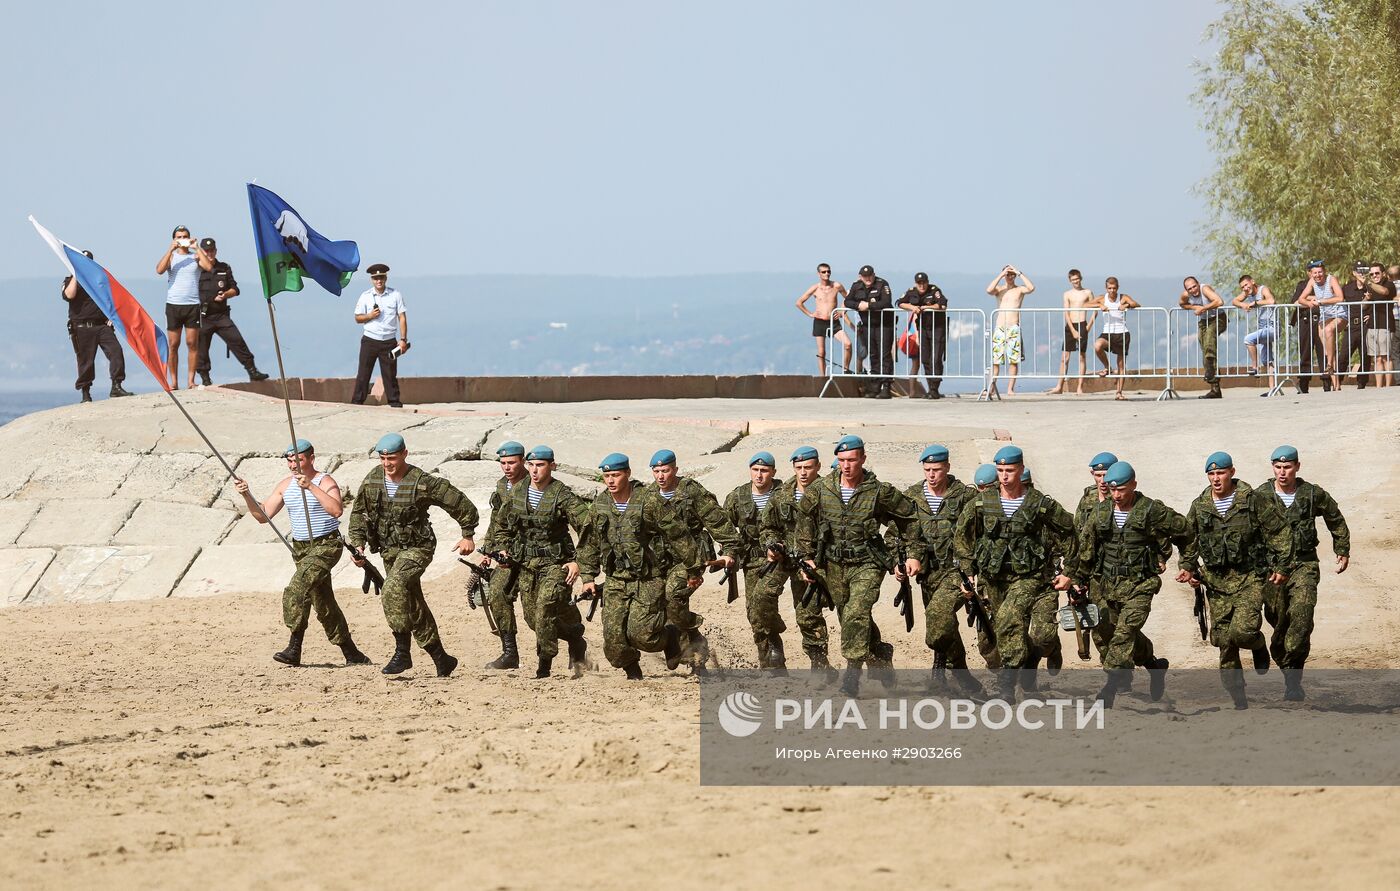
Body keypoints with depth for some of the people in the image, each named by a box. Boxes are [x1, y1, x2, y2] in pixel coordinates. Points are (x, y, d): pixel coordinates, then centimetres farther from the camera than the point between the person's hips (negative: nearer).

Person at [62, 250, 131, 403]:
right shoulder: (70, 281, 8)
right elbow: (69, 295, -14)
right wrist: (76, 276, -10)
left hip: (102, 325, 3)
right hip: (82, 327, -3)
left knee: (116, 351, -14)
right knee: (85, 361, -2)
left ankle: (116, 387, -13)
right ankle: (85, 394, 8)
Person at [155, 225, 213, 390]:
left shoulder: (195, 256, 9)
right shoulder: (171, 256, 10)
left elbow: (209, 266, -9)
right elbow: (159, 270, -9)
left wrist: (197, 248, -8)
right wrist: (171, 249, -12)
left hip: (193, 305, 0)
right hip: (173, 305, 0)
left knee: (192, 343, -2)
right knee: (173, 345, 0)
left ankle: (191, 381, 2)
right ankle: (174, 381, 5)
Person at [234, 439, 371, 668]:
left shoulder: (325, 481, -13)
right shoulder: (286, 485, 7)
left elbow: (337, 510, -31)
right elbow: (263, 515, 6)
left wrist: (311, 486, -36)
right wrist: (247, 496, -10)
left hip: (327, 545, -8)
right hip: (301, 548, 8)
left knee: (298, 587, -27)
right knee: (323, 602, 10)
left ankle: (294, 647, -27)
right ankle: (351, 653, 20)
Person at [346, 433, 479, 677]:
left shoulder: (422, 483, -15)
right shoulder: (372, 480, 0)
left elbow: (460, 502, -8)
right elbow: (358, 513, 11)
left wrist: (468, 535, -3)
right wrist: (357, 544, -1)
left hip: (417, 548, -7)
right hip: (389, 551, 7)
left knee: (394, 587, -29)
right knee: (414, 608, 10)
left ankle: (402, 652, -23)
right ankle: (441, 659, 21)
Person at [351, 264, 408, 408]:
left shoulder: (395, 295, 3)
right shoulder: (365, 296, 5)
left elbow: (402, 317, 1)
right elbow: (358, 318, 9)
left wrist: (403, 339, -6)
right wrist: (370, 316, -12)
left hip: (389, 342, 0)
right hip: (370, 340, 0)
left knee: (390, 374, 2)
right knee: (363, 373, -2)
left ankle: (395, 403, 6)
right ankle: (357, 402, 1)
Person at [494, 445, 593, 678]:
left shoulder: (563, 496, -12)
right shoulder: (517, 494, 6)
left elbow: (588, 529, -13)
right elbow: (503, 523, 24)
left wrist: (578, 561, -18)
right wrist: (505, 548, 13)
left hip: (555, 564, -6)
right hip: (526, 565, 6)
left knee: (545, 610, -20)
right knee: (532, 617, 7)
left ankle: (545, 664, -5)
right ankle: (575, 639, 30)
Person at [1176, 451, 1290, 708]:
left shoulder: (1254, 500, -5)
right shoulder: (1200, 507, 6)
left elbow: (1279, 532, 0)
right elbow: (1189, 541, 19)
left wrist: (1281, 566, -4)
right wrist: (1188, 567, 5)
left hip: (1250, 578, -4)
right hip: (1217, 581, 4)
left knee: (1242, 630, -22)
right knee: (1223, 640, 1)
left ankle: (1258, 646, 16)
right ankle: (1238, 698, 13)